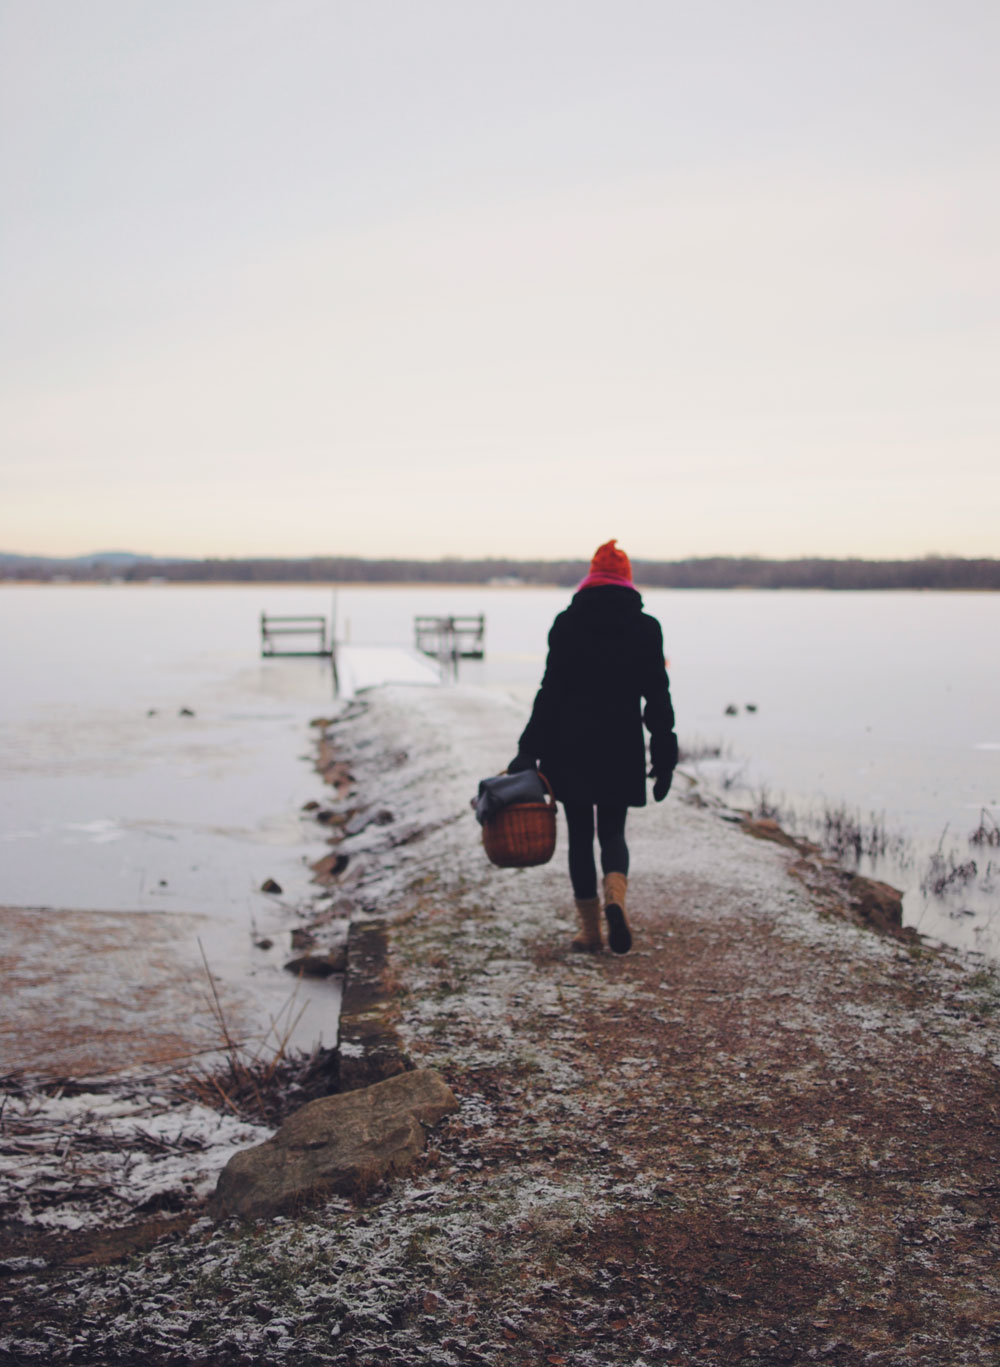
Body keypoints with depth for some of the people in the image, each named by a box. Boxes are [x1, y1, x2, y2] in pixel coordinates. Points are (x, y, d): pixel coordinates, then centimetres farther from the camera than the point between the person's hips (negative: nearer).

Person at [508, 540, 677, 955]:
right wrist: (664, 760, 5)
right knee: (613, 832, 12)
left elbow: (551, 691, -6)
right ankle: (615, 897, -18)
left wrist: (529, 751, -3)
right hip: (622, 749, 1)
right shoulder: (645, 628, 0)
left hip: (570, 747, -1)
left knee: (580, 836, 9)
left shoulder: (567, 624, -3)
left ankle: (590, 929, 11)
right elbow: (657, 698, 0)